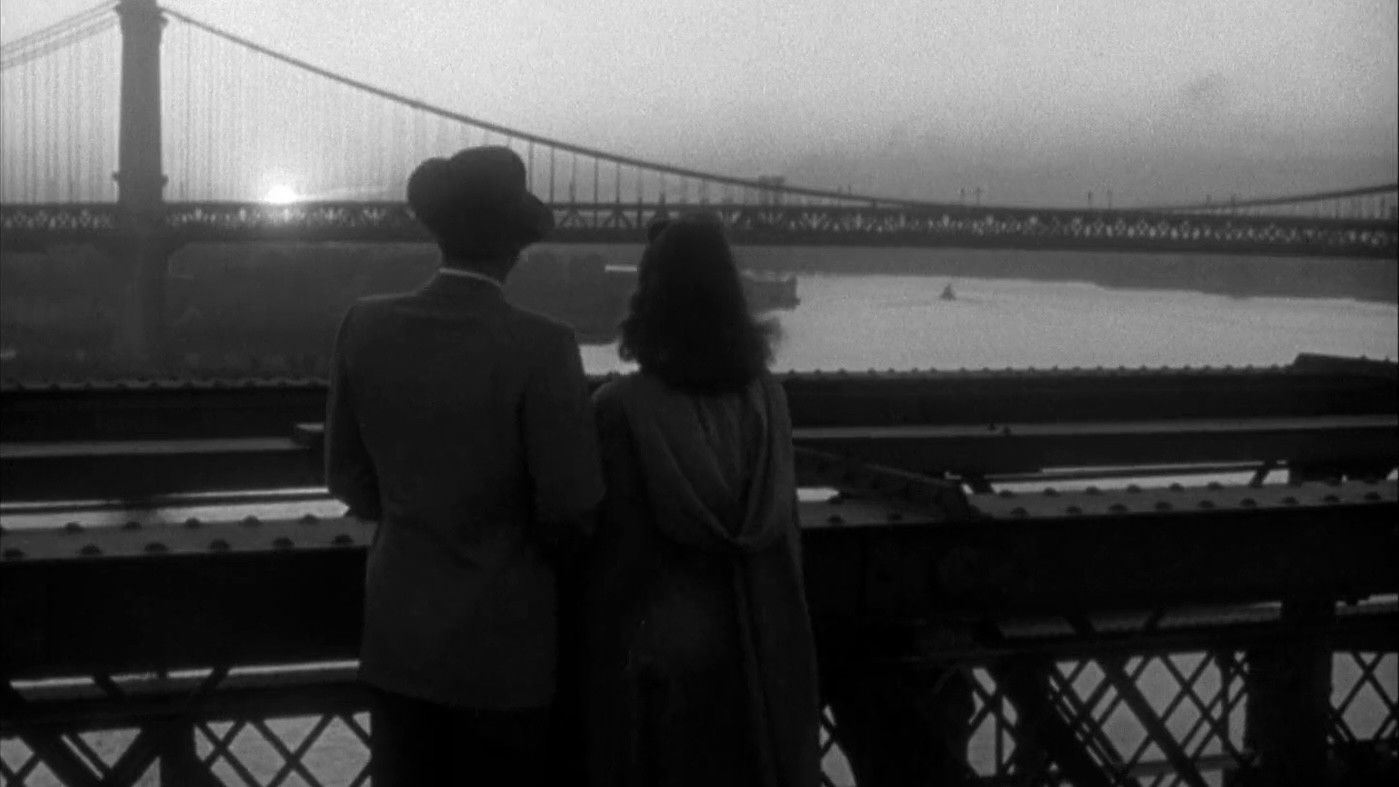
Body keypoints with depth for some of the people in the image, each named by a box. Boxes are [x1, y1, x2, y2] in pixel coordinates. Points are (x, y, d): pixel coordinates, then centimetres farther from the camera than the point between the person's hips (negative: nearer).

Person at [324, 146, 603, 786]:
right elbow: (571, 506, -13)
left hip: (396, 631, 4)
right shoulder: (539, 346, -19)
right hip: (504, 638, -4)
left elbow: (348, 474, 4)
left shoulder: (365, 327, -6)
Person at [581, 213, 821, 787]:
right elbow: (782, 533, 3)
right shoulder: (766, 399, -4)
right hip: (758, 645, 4)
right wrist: (775, 633, 14)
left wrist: (604, 653, -3)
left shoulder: (619, 408, -15)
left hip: (656, 645, -3)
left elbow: (614, 554, -13)